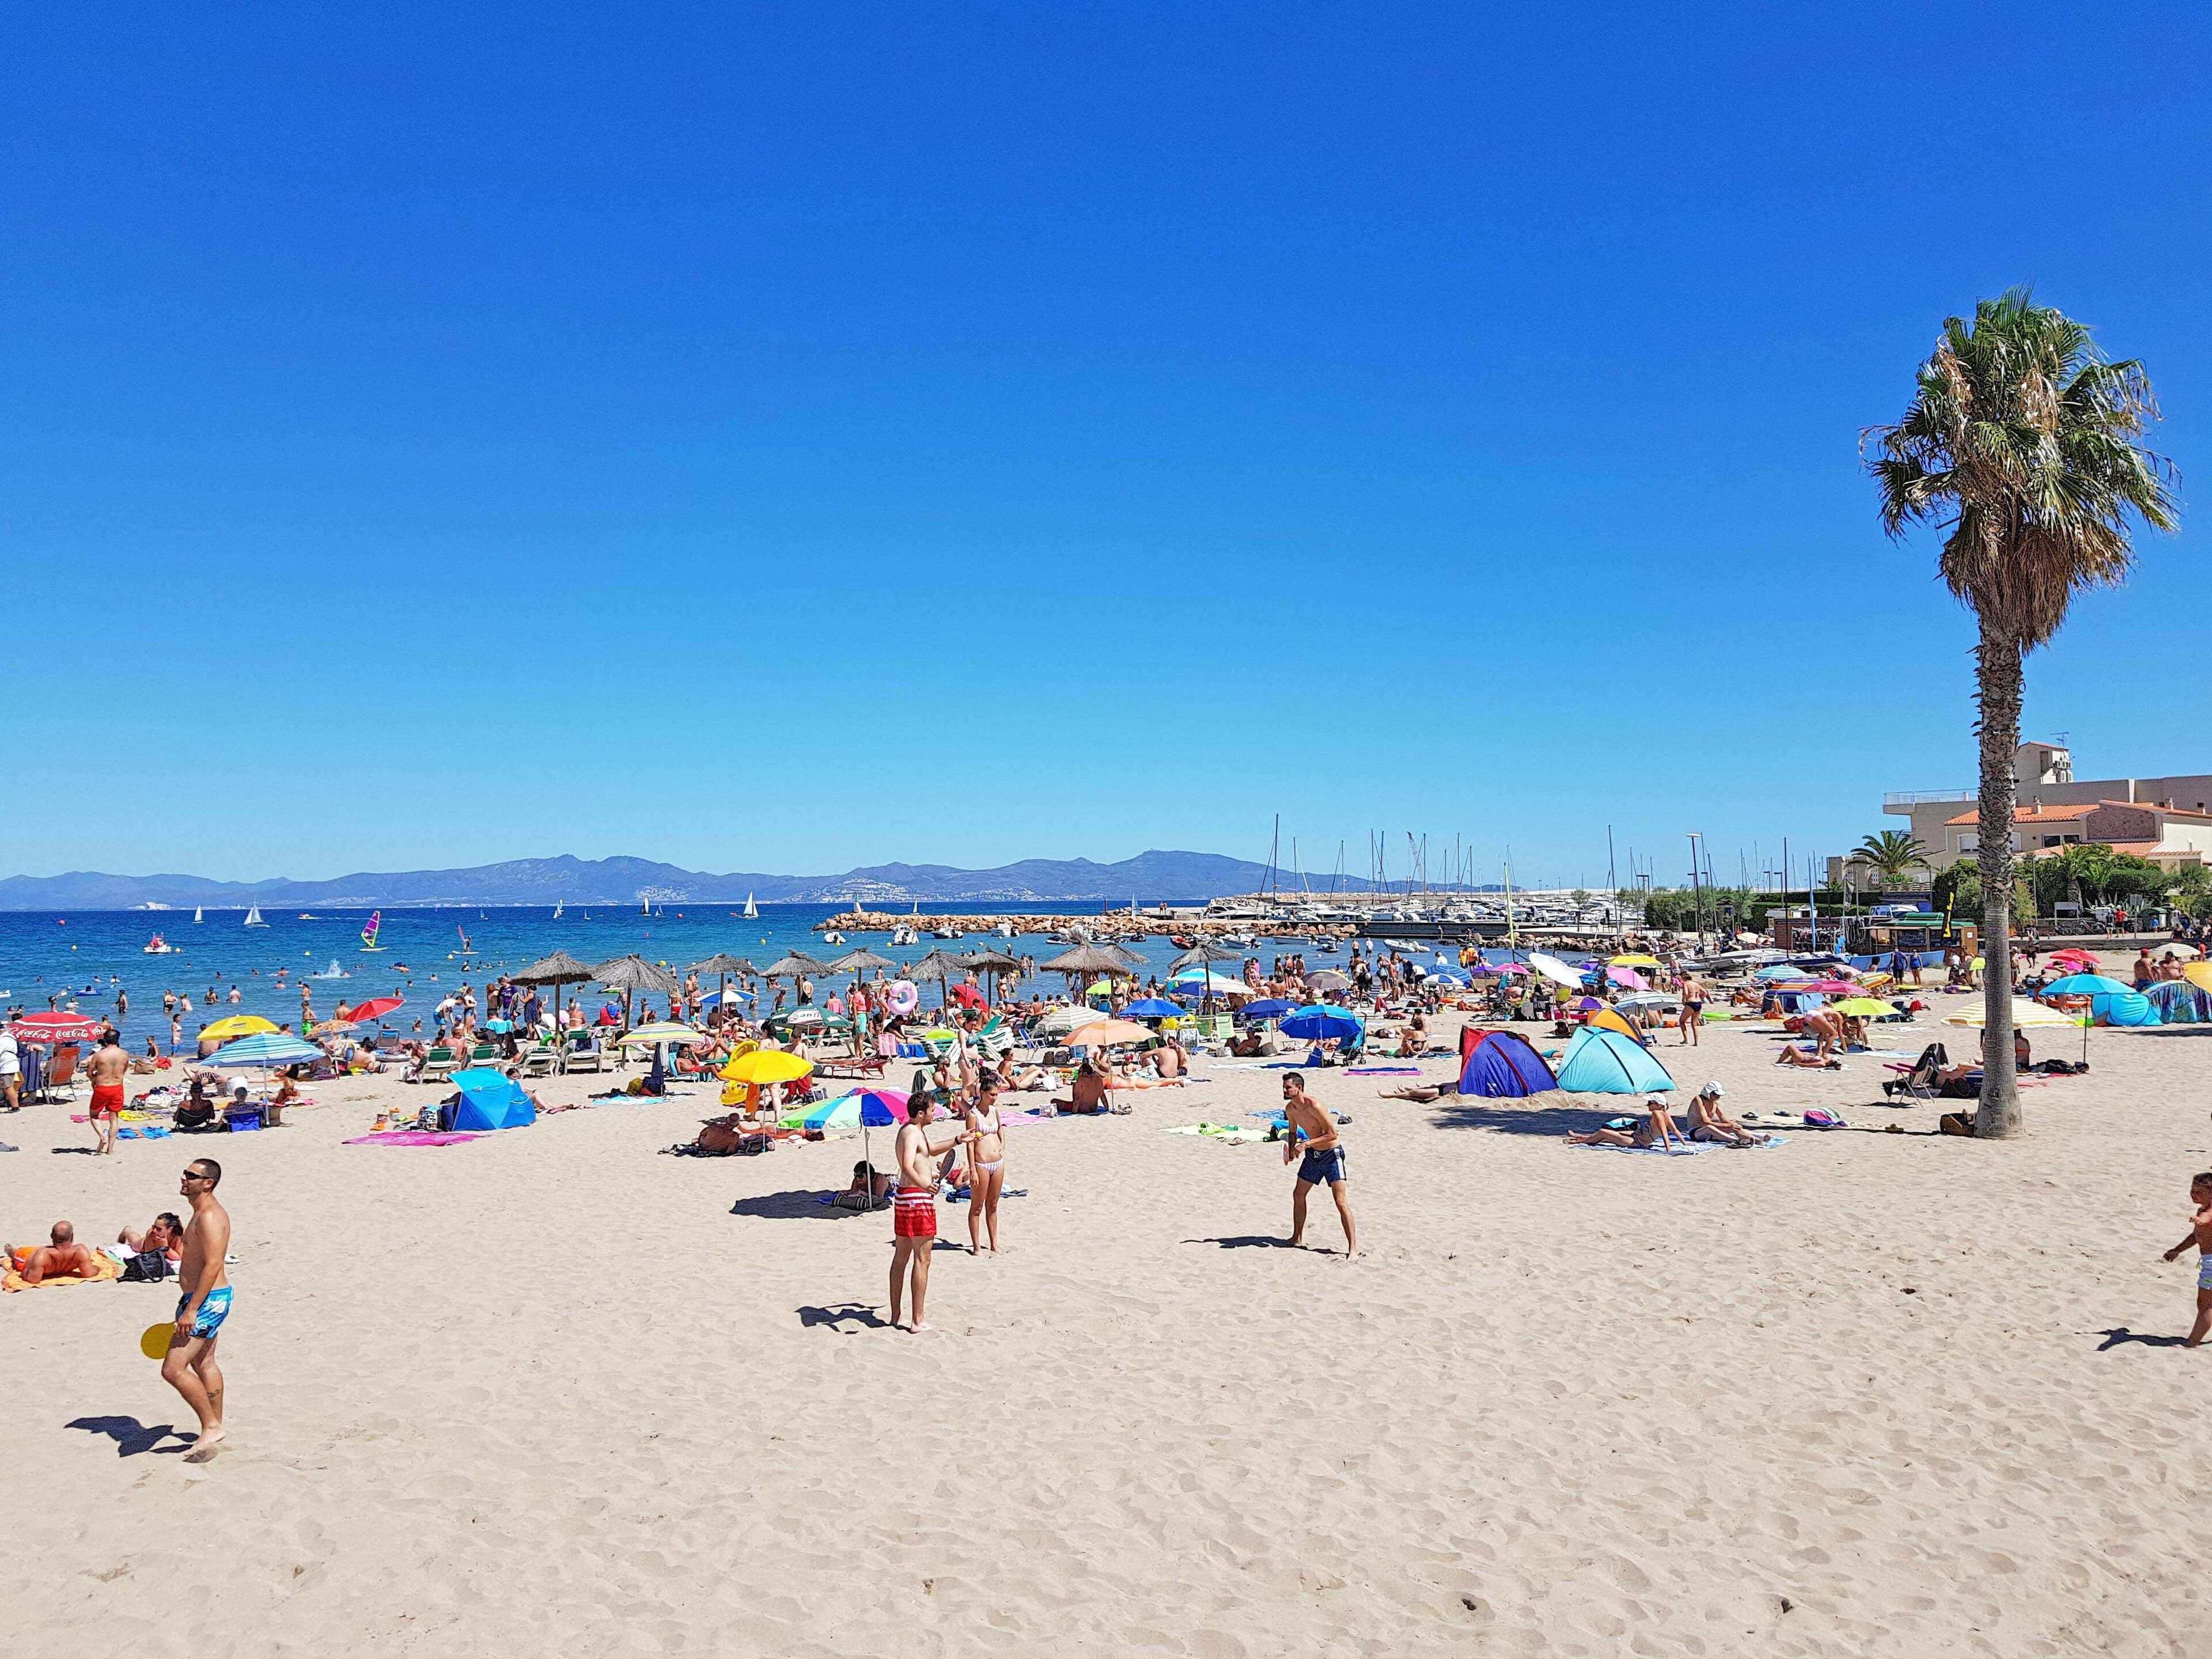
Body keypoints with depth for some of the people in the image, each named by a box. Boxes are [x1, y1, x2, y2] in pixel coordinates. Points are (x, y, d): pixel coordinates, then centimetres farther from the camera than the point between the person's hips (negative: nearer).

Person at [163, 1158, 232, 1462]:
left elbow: (213, 1266, -27)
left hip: (207, 1300, -11)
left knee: (173, 1370, -10)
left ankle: (211, 1427, 0)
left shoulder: (210, 1217, -20)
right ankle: (216, 1428, 33)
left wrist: (191, 1310, -27)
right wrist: (190, 1306, 25)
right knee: (203, 1364, 20)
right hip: (208, 1299, 11)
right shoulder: (203, 1213, 14)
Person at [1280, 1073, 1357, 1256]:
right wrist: (1291, 1148, -3)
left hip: (1332, 1154, -8)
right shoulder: (1290, 1108, -1)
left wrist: (1306, 1144, -26)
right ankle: (1297, 1239, 28)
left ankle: (1353, 1248, -9)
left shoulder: (1314, 1106, -26)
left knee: (1341, 1202, -12)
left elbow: (1333, 1134, -24)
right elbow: (1292, 1133, 16)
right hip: (1312, 1155, 8)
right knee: (1298, 1195, 13)